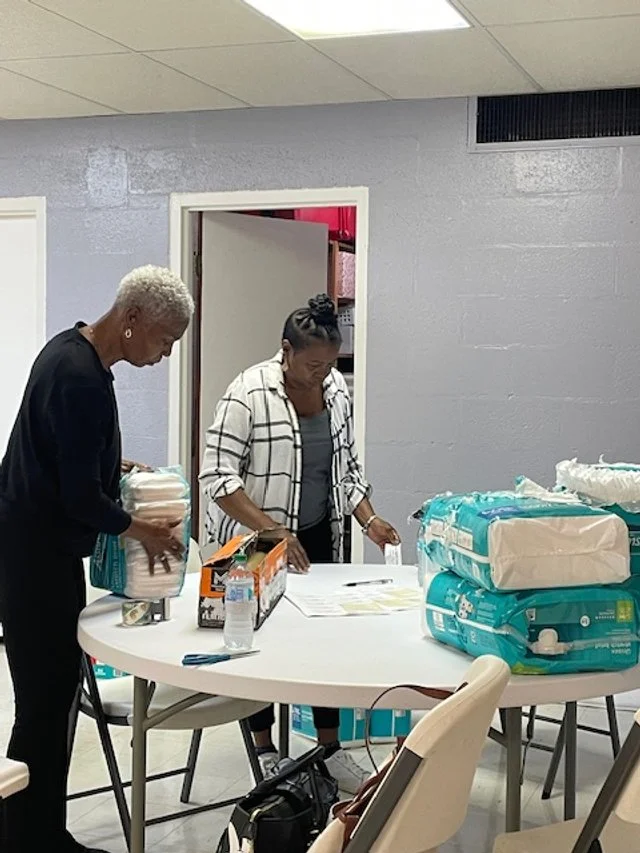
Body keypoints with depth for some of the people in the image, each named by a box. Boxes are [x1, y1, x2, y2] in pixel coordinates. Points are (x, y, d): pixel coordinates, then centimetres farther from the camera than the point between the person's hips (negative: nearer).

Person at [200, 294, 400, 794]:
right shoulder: (249, 393, -19)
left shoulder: (338, 390, 2)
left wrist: (369, 519, -1)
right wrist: (272, 531, -27)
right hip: (254, 543, -5)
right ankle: (265, 752, 22)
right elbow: (218, 477, -20)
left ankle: (331, 750, 21)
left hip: (318, 539, 5)